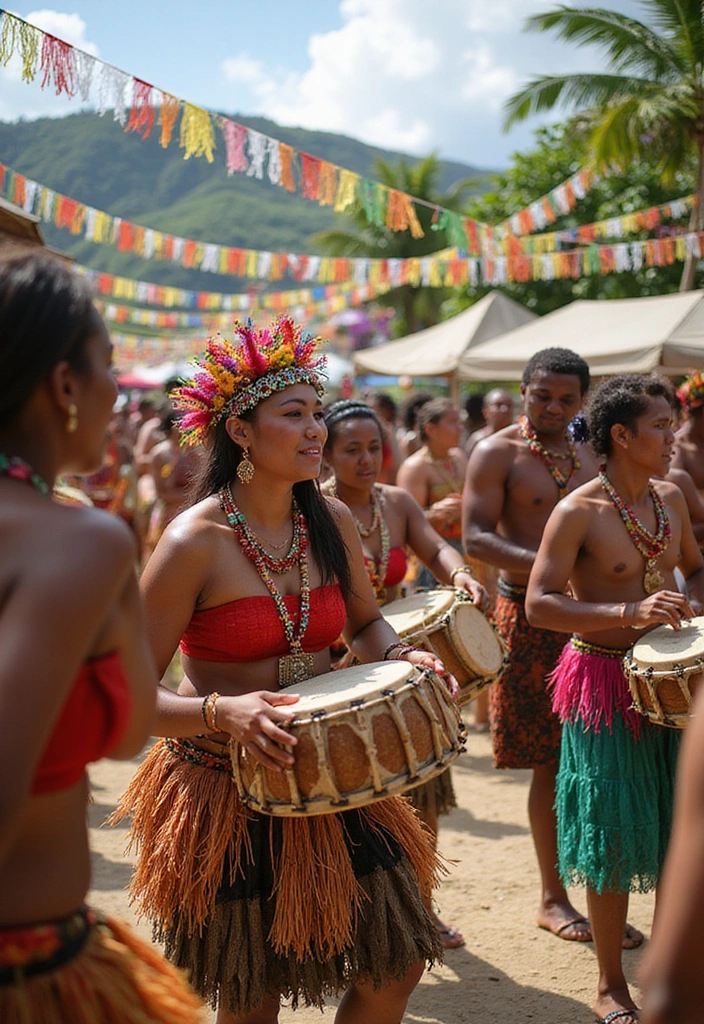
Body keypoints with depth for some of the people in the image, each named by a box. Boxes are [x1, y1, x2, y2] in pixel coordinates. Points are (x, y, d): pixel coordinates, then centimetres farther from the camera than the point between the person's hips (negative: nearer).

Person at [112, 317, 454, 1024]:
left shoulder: (330, 519, -1)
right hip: (225, 792, -5)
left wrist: (400, 657, -5)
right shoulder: (194, 541, -18)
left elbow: (363, 625, 16)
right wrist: (222, 712, -33)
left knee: (397, 965, 9)